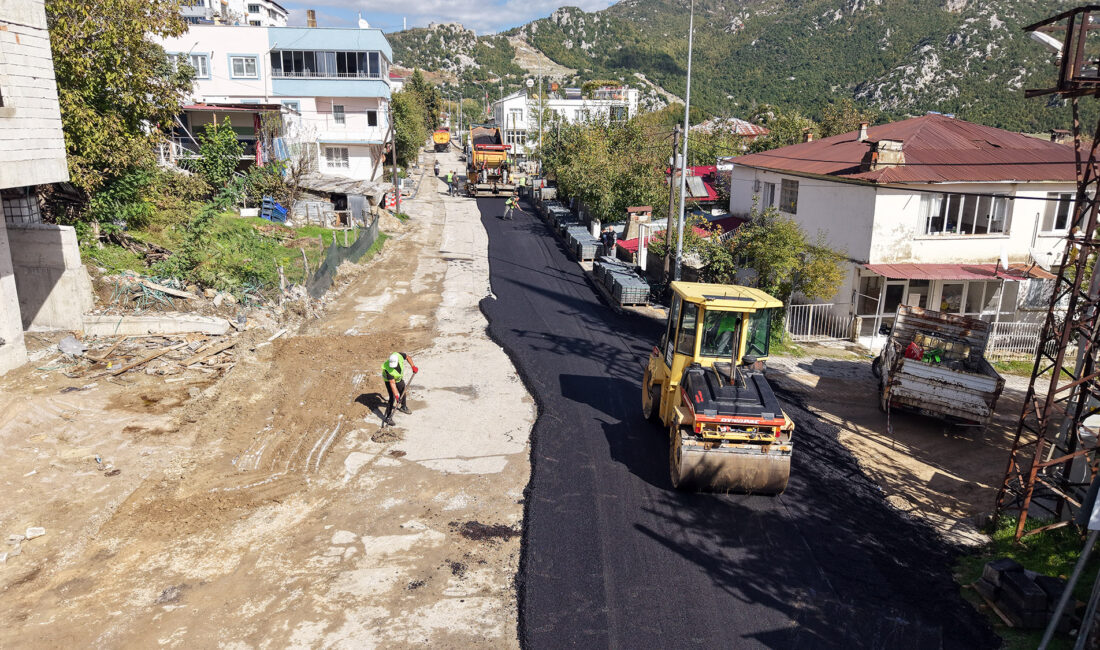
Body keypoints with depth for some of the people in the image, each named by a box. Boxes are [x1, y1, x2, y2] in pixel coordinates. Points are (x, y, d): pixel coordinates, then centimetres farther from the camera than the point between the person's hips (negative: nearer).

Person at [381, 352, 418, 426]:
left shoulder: (399, 355, -34)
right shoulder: (388, 370, -42)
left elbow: (408, 357, -10)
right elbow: (392, 383, -38)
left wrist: (413, 366, -8)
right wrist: (396, 395, -38)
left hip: (399, 378, 6)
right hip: (389, 380, -6)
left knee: (403, 392, 22)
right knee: (392, 398, -14)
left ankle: (403, 407, 49)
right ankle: (388, 417, -3)